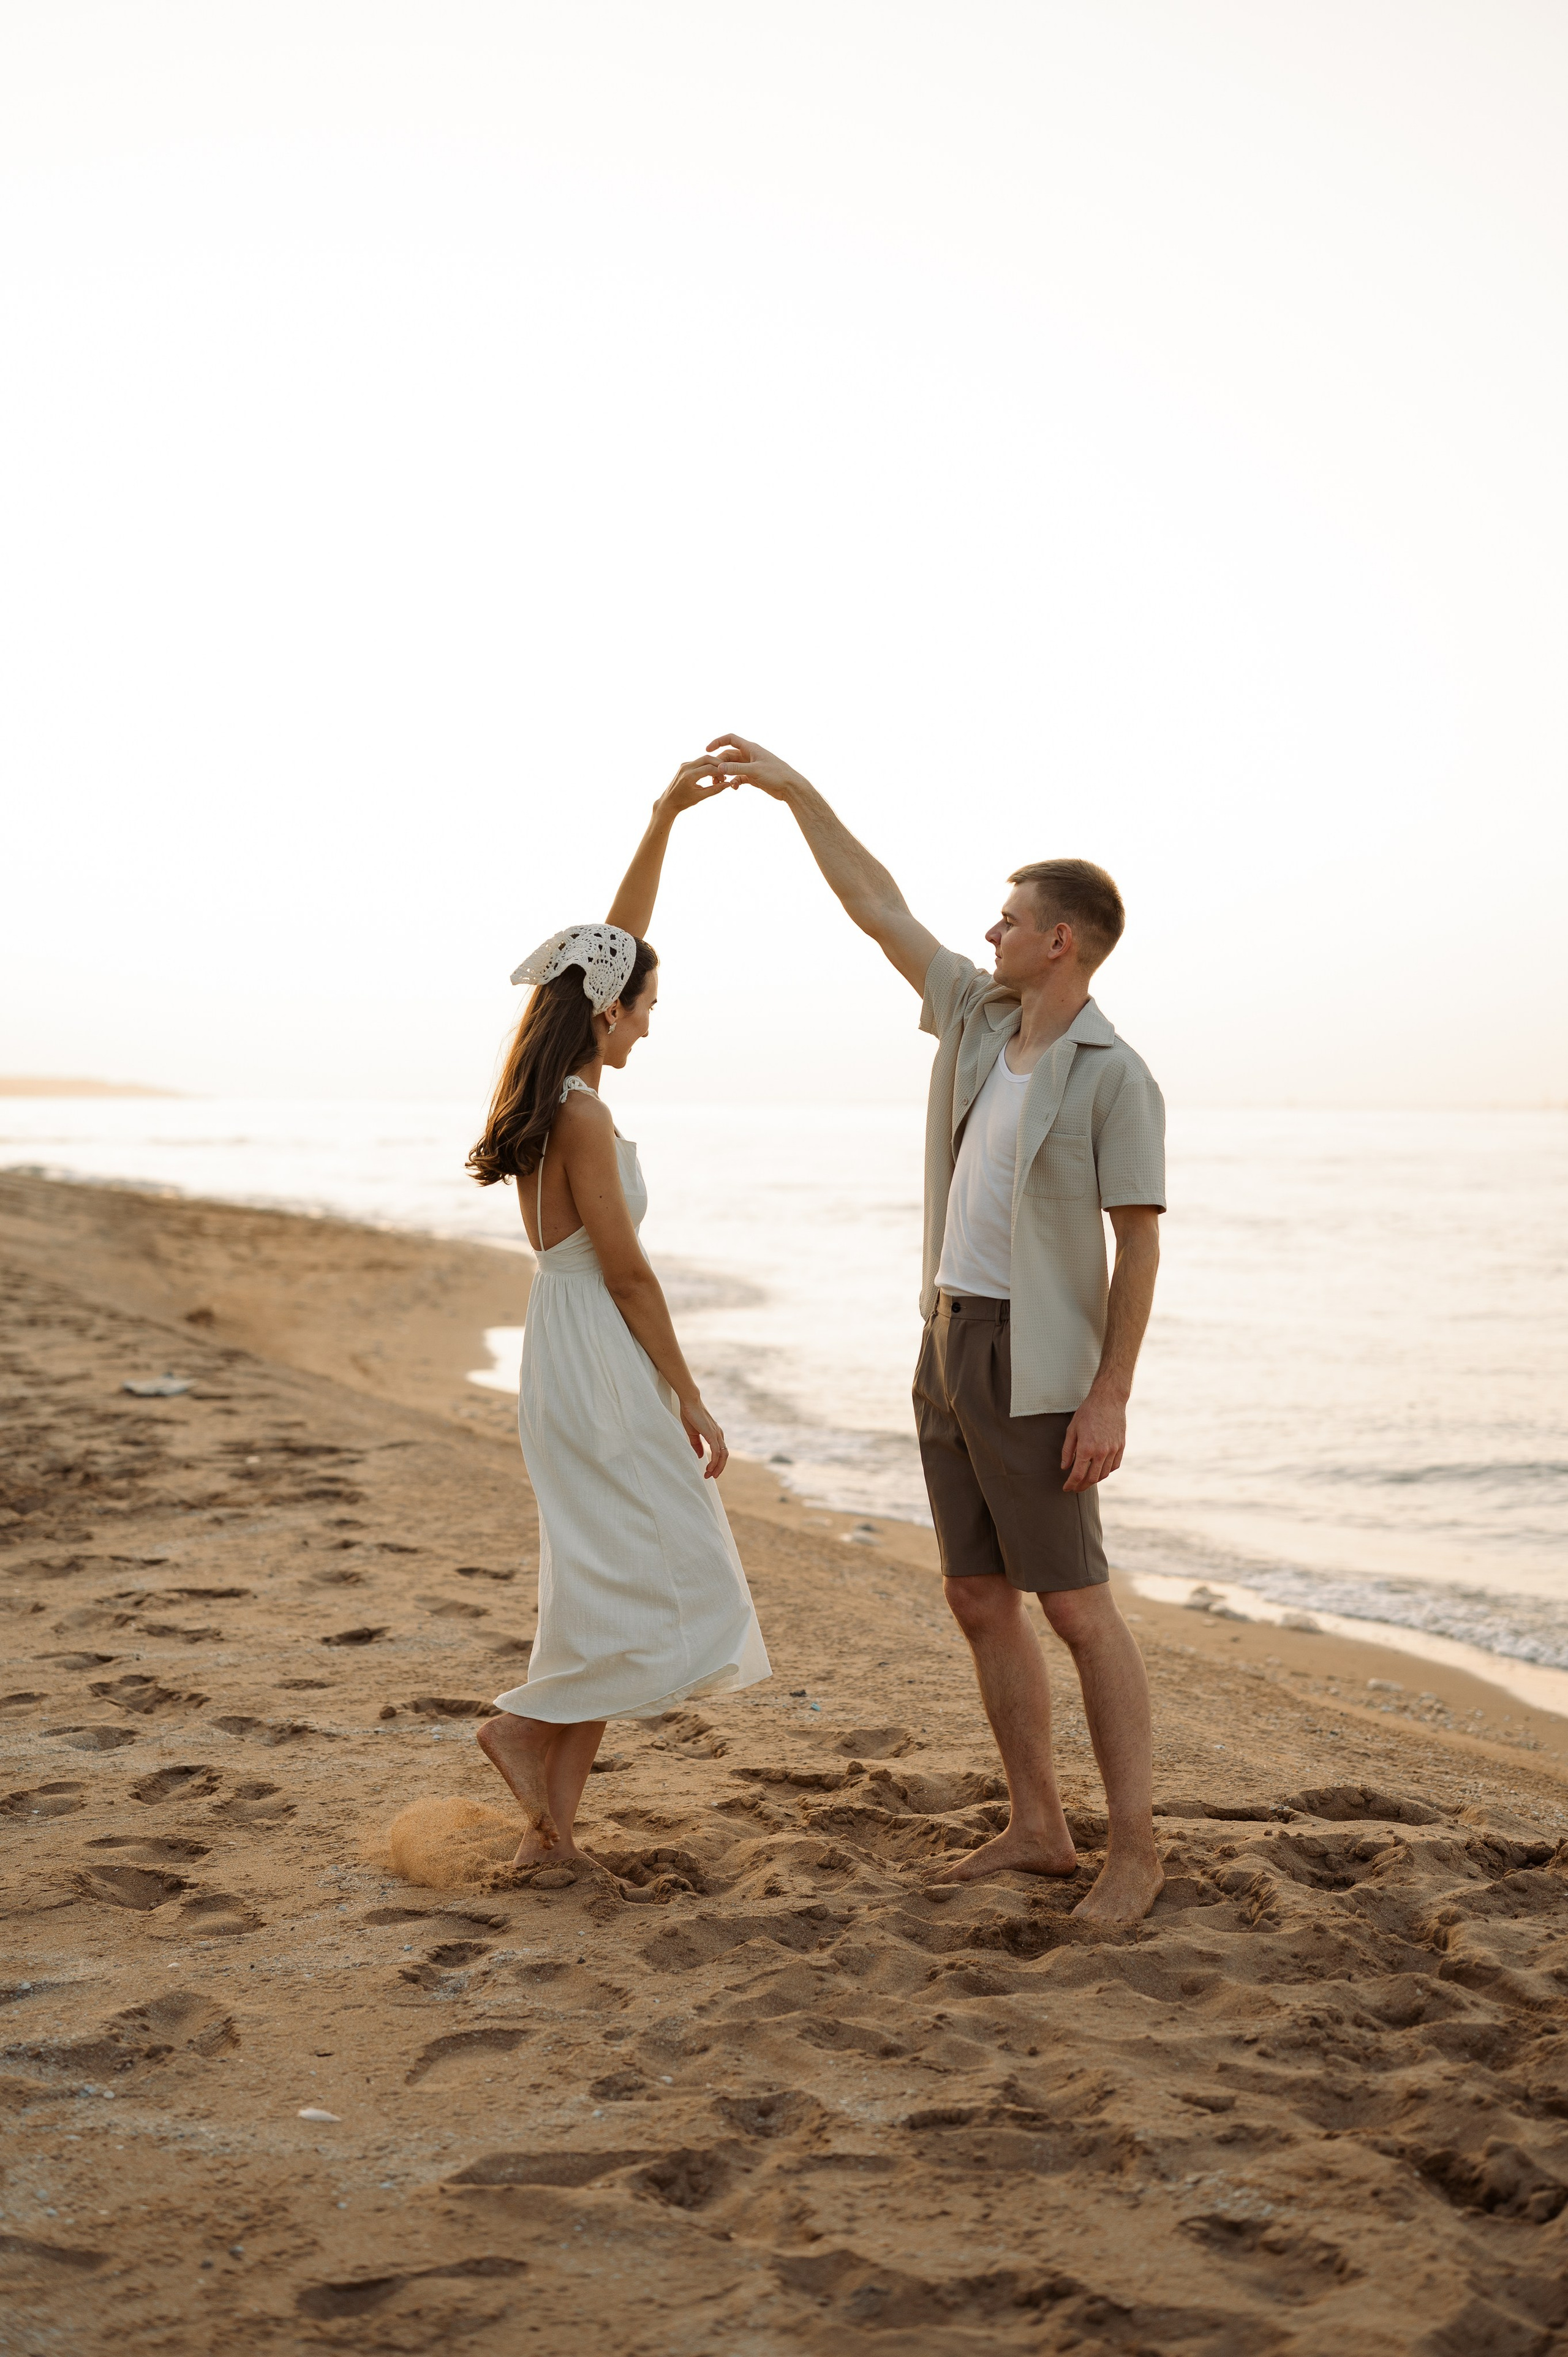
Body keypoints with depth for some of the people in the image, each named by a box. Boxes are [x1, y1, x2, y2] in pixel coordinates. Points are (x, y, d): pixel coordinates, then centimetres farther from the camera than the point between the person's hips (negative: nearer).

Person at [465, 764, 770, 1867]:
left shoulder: (550, 1094, 8)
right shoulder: (581, 1115, -17)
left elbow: (617, 938, 16)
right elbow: (626, 1274, -16)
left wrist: (666, 816, 17)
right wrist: (691, 1396, -10)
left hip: (568, 1356, 10)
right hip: (602, 1360, -10)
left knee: (608, 1589, 12)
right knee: (668, 1585, 0)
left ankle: (551, 1821, 15)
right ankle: (529, 1721, 4)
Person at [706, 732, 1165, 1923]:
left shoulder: (1116, 1077, -13)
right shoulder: (980, 1015, 7)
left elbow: (1139, 1245, -14)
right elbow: (882, 910, 14)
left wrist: (1111, 1397, -19)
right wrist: (796, 787, 12)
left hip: (1037, 1367, -8)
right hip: (950, 1346, 8)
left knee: (1075, 1604, -4)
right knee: (981, 1601, 9)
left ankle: (1135, 1846, 5)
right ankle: (1038, 1827, 18)